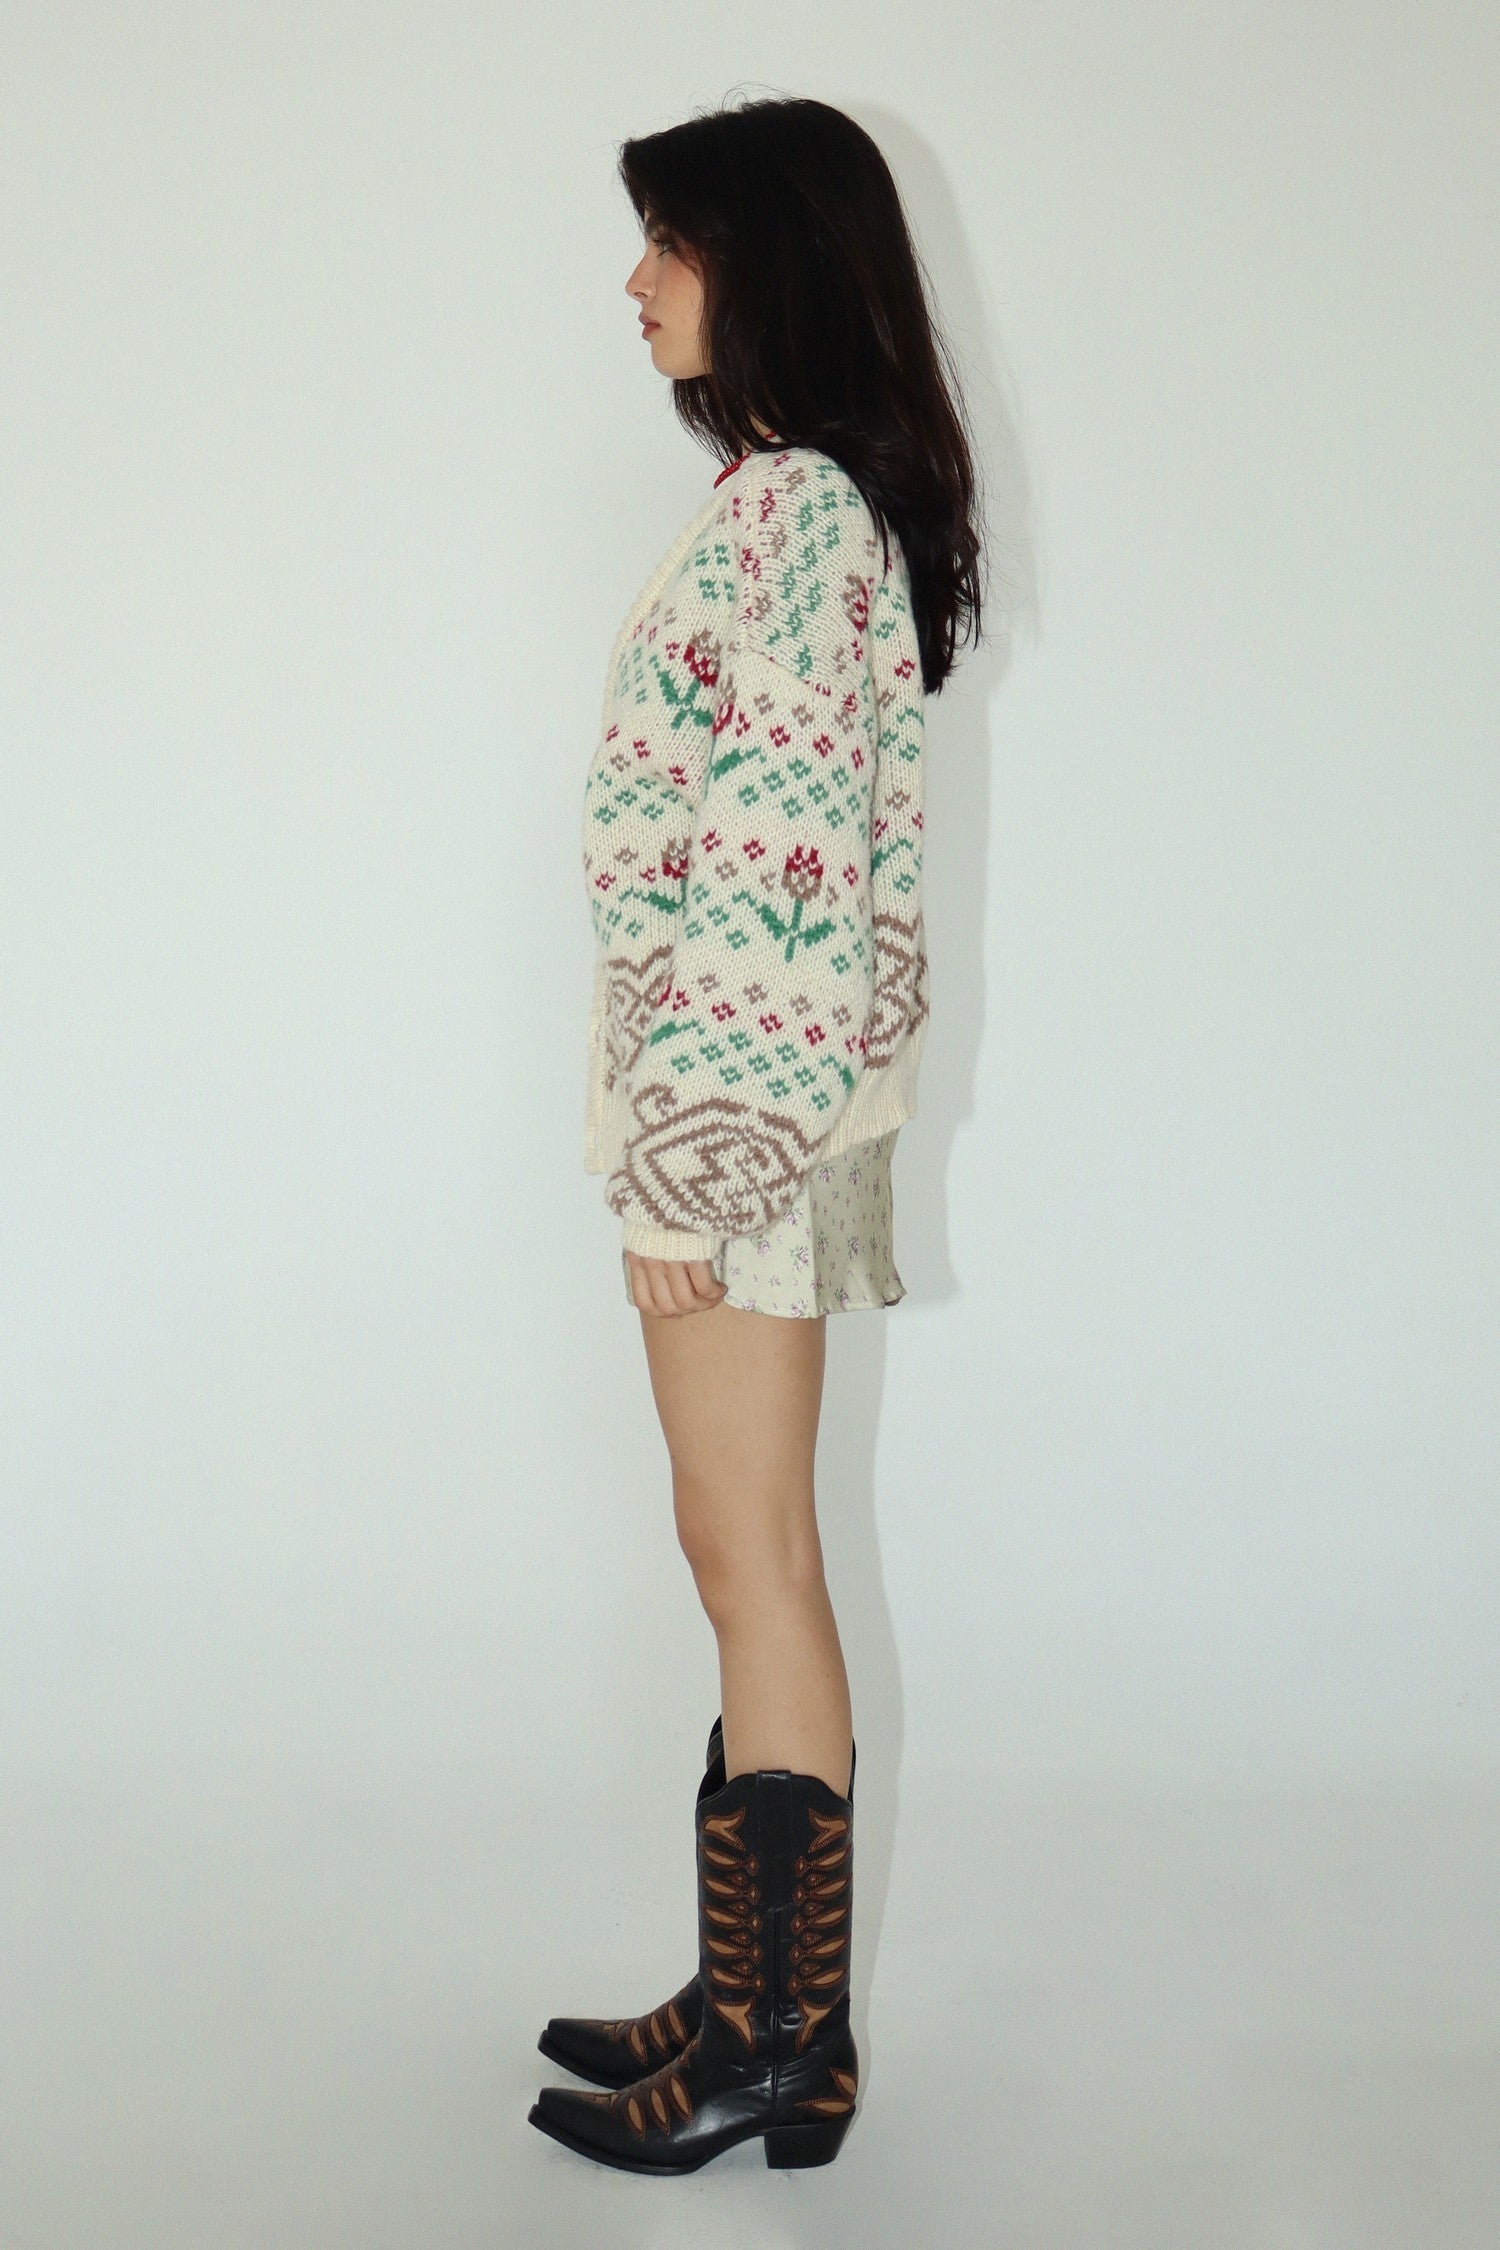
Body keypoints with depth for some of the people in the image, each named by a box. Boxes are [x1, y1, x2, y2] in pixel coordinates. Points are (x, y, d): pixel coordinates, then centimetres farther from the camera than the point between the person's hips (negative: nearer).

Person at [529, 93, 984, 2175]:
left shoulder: (787, 515, -15)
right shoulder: (816, 504, 15)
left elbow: (775, 874, -21)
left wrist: (688, 1172, -19)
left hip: (744, 1102, -10)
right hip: (745, 1100, 10)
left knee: (750, 1555, -1)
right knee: (754, 1552, 13)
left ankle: (778, 2044, 12)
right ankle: (758, 2003, 25)